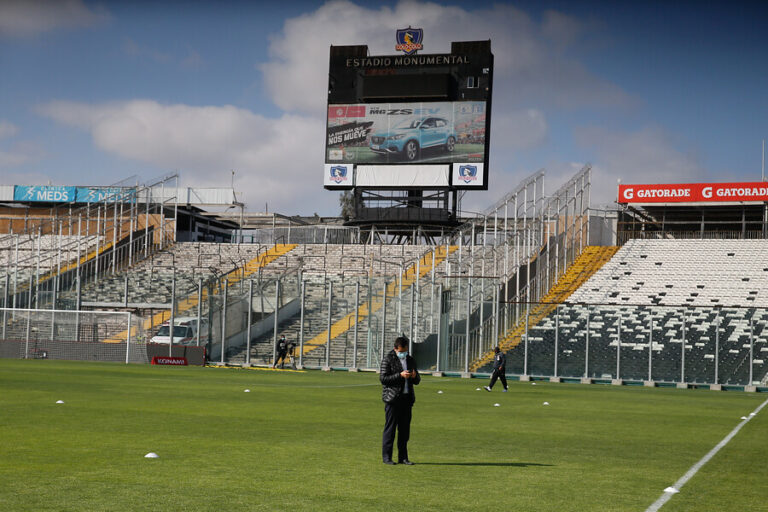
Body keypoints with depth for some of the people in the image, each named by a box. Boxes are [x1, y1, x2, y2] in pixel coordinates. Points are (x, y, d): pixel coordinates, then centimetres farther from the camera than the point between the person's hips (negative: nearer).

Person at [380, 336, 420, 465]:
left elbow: (417, 381, 20)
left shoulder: (410, 360, 16)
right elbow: (383, 378, -10)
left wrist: (414, 376, -4)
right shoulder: (388, 360, -2)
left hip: (407, 398, 6)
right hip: (392, 398, -5)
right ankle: (386, 457, 2)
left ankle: (403, 457, 11)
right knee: (390, 428, -3)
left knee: (405, 429, 6)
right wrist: (400, 375, -19)